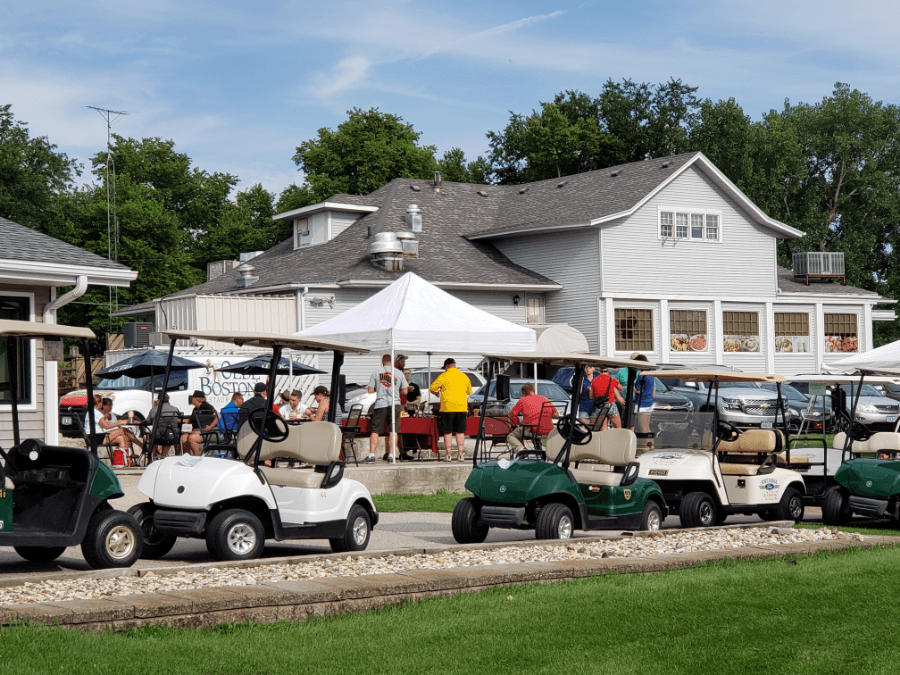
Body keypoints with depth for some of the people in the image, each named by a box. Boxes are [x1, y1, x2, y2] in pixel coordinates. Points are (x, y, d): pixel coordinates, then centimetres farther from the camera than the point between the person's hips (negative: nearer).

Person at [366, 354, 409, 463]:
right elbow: (404, 391, 7)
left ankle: (371, 454, -3)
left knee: (375, 431, 4)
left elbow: (370, 390, 1)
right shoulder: (398, 373, 3)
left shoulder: (376, 372, 1)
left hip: (380, 405, 0)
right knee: (392, 431, 5)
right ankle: (390, 455, 2)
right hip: (394, 404, 0)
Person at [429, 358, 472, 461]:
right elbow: (469, 391, 23)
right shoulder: (464, 376, 10)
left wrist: (436, 392, 23)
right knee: (460, 432, 7)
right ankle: (460, 454, 2)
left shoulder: (444, 376, -3)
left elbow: (432, 388, 2)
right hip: (461, 407, 3)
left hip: (447, 407, -3)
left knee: (448, 432, 4)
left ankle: (448, 454, 2)